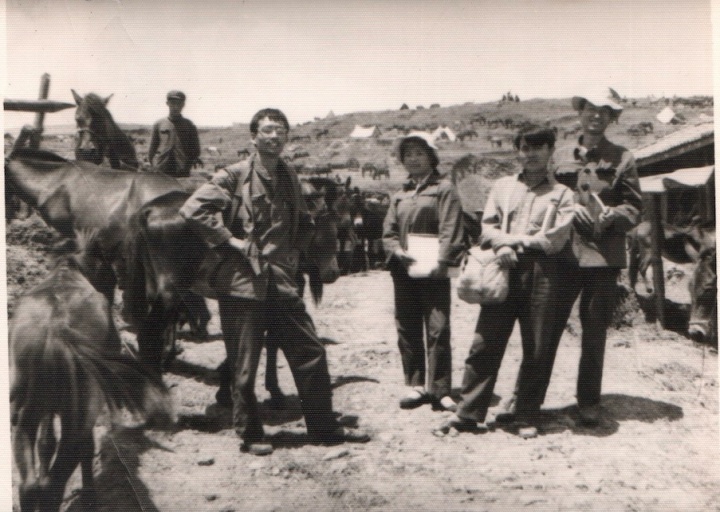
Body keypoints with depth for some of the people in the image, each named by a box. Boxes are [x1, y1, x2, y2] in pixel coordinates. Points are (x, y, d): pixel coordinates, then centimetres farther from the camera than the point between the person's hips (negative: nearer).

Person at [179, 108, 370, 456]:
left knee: (311, 353, 8)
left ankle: (324, 428, 22)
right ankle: (250, 435, 23)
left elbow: (304, 223, 28)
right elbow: (193, 209, -16)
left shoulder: (289, 179, 12)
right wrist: (230, 241, -16)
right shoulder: (234, 176, -6)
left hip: (282, 281, 6)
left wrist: (295, 250, 12)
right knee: (244, 365, 5)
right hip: (243, 282, -6)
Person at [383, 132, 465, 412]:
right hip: (403, 271, 5)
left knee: (438, 330, -6)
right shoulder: (399, 195, 18)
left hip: (433, 271, -5)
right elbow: (388, 231, 12)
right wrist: (398, 252, -7)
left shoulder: (443, 188, 2)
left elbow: (450, 230, -8)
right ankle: (416, 385, 19)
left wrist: (441, 260, -19)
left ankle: (440, 390, 2)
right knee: (407, 330, 8)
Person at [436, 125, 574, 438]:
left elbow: (556, 238, -3)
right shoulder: (502, 186, 16)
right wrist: (502, 245, -12)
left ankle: (527, 417, 17)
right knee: (485, 343, -1)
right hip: (503, 269, 1)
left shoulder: (561, 193, 9)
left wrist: (515, 239, -5)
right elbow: (487, 226, 8)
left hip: (540, 272, -1)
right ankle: (468, 413, 8)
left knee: (535, 350, 4)